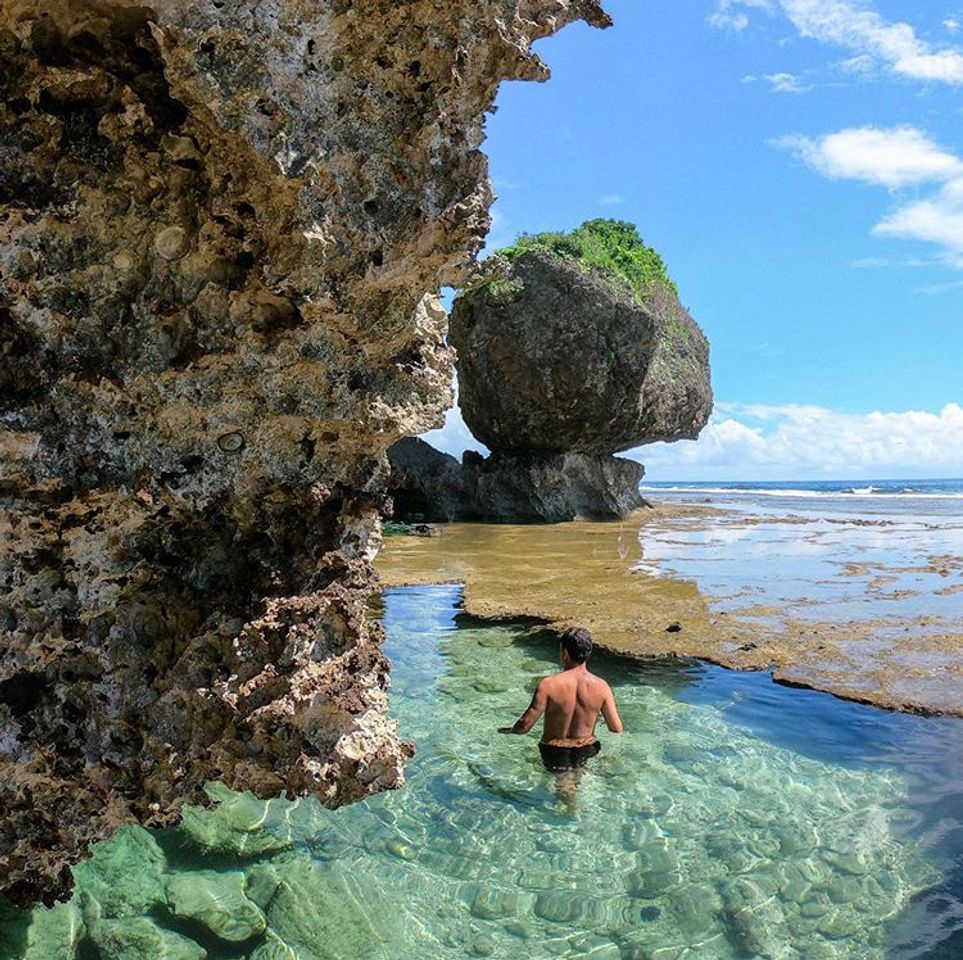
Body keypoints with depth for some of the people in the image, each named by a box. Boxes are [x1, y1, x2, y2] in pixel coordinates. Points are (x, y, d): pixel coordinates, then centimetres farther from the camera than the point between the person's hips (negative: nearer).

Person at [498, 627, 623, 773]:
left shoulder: (549, 685, -21)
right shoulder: (601, 686, -14)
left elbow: (524, 726, -17)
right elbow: (616, 728, -6)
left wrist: (509, 730, 5)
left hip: (554, 754, -3)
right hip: (585, 753, 3)